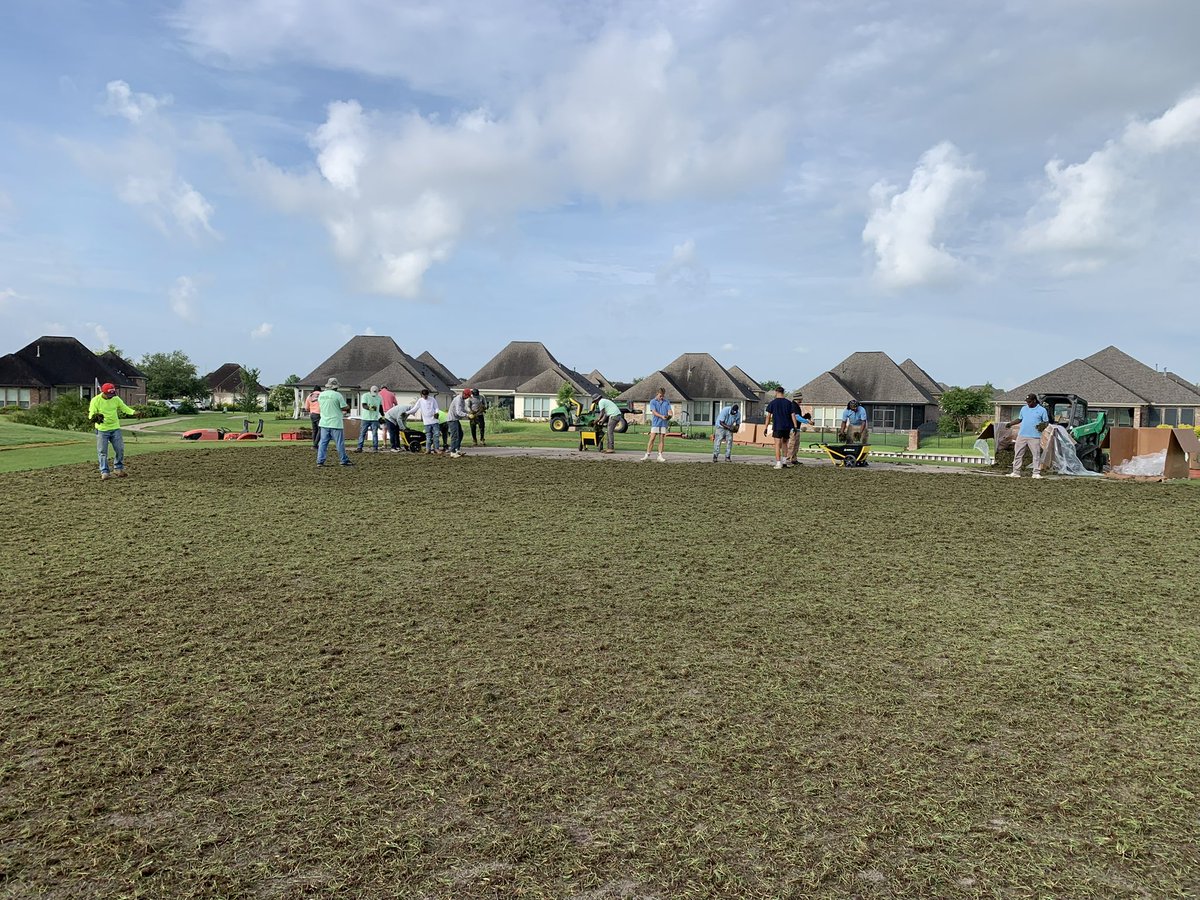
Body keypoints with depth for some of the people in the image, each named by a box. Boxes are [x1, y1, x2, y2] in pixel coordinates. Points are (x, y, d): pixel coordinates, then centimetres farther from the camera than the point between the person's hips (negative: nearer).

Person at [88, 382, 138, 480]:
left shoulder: (116, 399, -1)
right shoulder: (95, 400, -11)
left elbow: (124, 408, 7)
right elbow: (91, 414, -12)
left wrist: (133, 412, -12)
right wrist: (94, 418, -35)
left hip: (115, 428, 3)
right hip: (102, 429, -3)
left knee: (120, 449, 5)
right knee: (102, 452, -2)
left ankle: (118, 469, 22)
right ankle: (104, 472, 5)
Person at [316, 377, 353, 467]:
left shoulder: (321, 395, 7)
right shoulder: (337, 395, -12)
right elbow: (344, 407, -11)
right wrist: (348, 406, 13)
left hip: (324, 423, 5)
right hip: (336, 423, -5)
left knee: (323, 443, 7)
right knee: (340, 443, 4)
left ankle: (320, 461, 4)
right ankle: (344, 460, 12)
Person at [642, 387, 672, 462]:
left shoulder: (667, 402, 11)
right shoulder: (653, 402, 3)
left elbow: (669, 410, 2)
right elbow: (654, 412, -8)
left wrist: (669, 415, -22)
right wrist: (662, 416, -23)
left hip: (664, 423, 2)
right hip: (655, 423, -2)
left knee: (662, 439, 4)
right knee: (652, 439, -4)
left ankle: (660, 455, 10)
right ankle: (647, 455, -2)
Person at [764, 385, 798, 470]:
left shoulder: (772, 403, -1)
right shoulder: (789, 403, 6)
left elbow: (768, 416, -3)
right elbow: (793, 415, 1)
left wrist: (766, 428, 0)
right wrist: (795, 427, 2)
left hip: (777, 426, -3)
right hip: (787, 427, 3)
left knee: (777, 445, -3)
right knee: (784, 444, 18)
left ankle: (778, 463, -10)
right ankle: (784, 462, 18)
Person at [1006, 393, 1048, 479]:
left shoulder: (1042, 410, 0)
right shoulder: (1024, 408, 12)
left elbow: (1046, 422, 2)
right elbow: (1019, 419, 20)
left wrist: (1042, 426, -19)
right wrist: (1011, 423, 6)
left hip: (1034, 437, -4)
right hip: (1022, 436, 4)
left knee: (1036, 455, -2)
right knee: (1018, 454, 4)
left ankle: (1036, 473, 4)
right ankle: (1016, 472, 9)